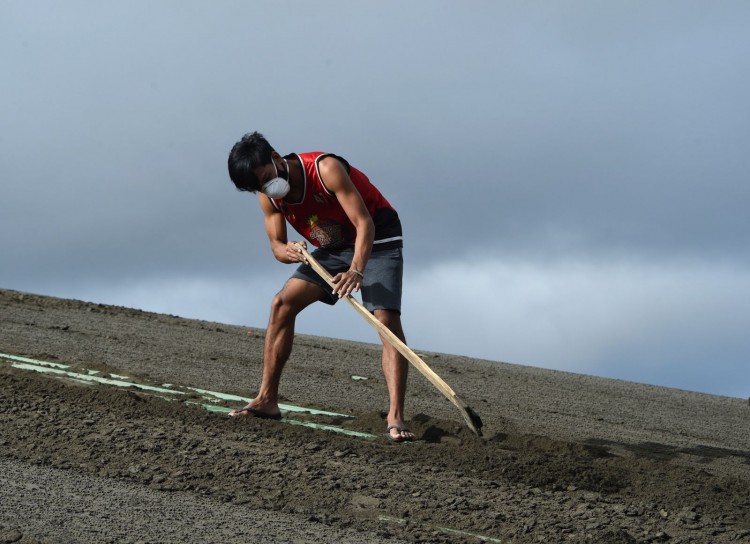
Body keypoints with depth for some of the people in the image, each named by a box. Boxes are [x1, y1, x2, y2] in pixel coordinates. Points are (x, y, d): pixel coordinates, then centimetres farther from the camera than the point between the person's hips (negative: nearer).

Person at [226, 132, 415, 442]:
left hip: (377, 241, -7)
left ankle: (395, 419, -30)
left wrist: (356, 271, -48)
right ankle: (267, 400, 1)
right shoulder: (269, 197, -9)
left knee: (387, 319, -23)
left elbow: (364, 223, -33)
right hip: (335, 248, 7)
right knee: (282, 303, -5)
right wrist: (288, 252, -31)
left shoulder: (326, 169, -29)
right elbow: (276, 244, -5)